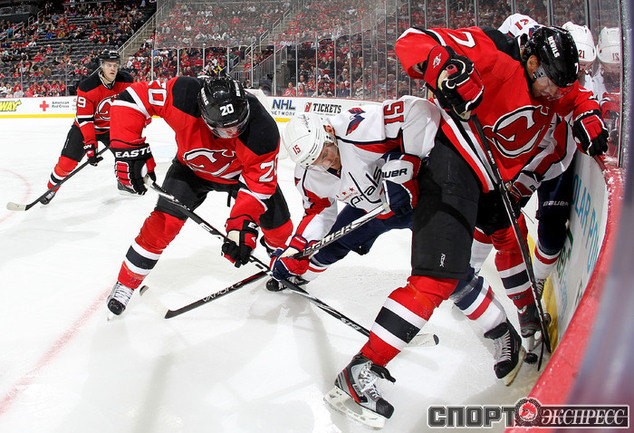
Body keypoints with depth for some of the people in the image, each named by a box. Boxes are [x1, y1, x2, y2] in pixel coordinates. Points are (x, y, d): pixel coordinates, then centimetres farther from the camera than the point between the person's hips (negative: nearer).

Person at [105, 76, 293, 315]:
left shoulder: (263, 132, -38)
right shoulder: (185, 97, -39)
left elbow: (258, 185, -30)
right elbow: (131, 98, -30)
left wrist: (242, 226, -38)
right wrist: (129, 148, -36)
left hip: (243, 171, 0)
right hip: (192, 167, 0)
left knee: (278, 226, 1)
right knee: (163, 222, -11)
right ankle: (126, 282, 11)